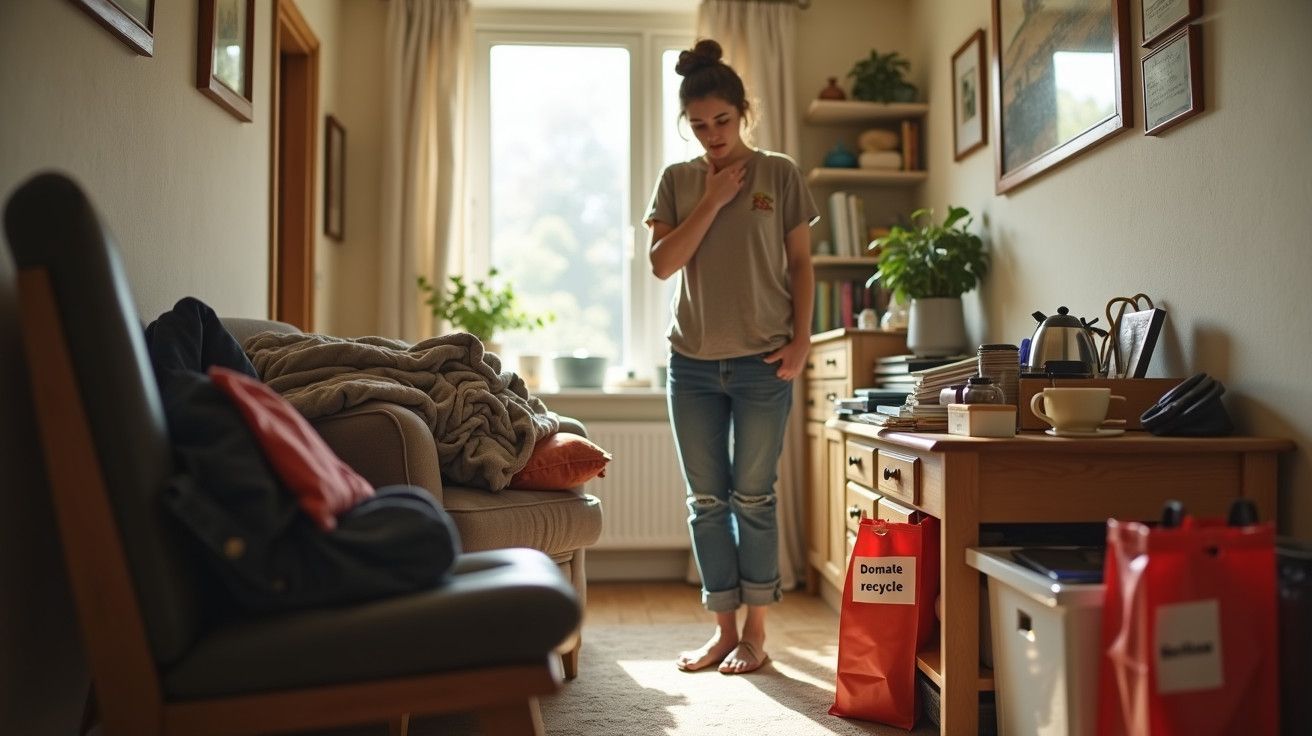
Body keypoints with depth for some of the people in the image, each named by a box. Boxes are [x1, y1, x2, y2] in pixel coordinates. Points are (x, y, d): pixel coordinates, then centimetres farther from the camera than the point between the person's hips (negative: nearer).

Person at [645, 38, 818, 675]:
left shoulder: (780, 175, 3)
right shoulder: (677, 181, 8)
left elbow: (801, 265, 5)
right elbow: (662, 264, -3)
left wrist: (801, 339, -5)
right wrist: (713, 200, -8)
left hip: (762, 363, -2)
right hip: (692, 362, 3)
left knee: (753, 499, 2)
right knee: (706, 502, 7)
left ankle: (755, 633, 16)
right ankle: (723, 629, 20)